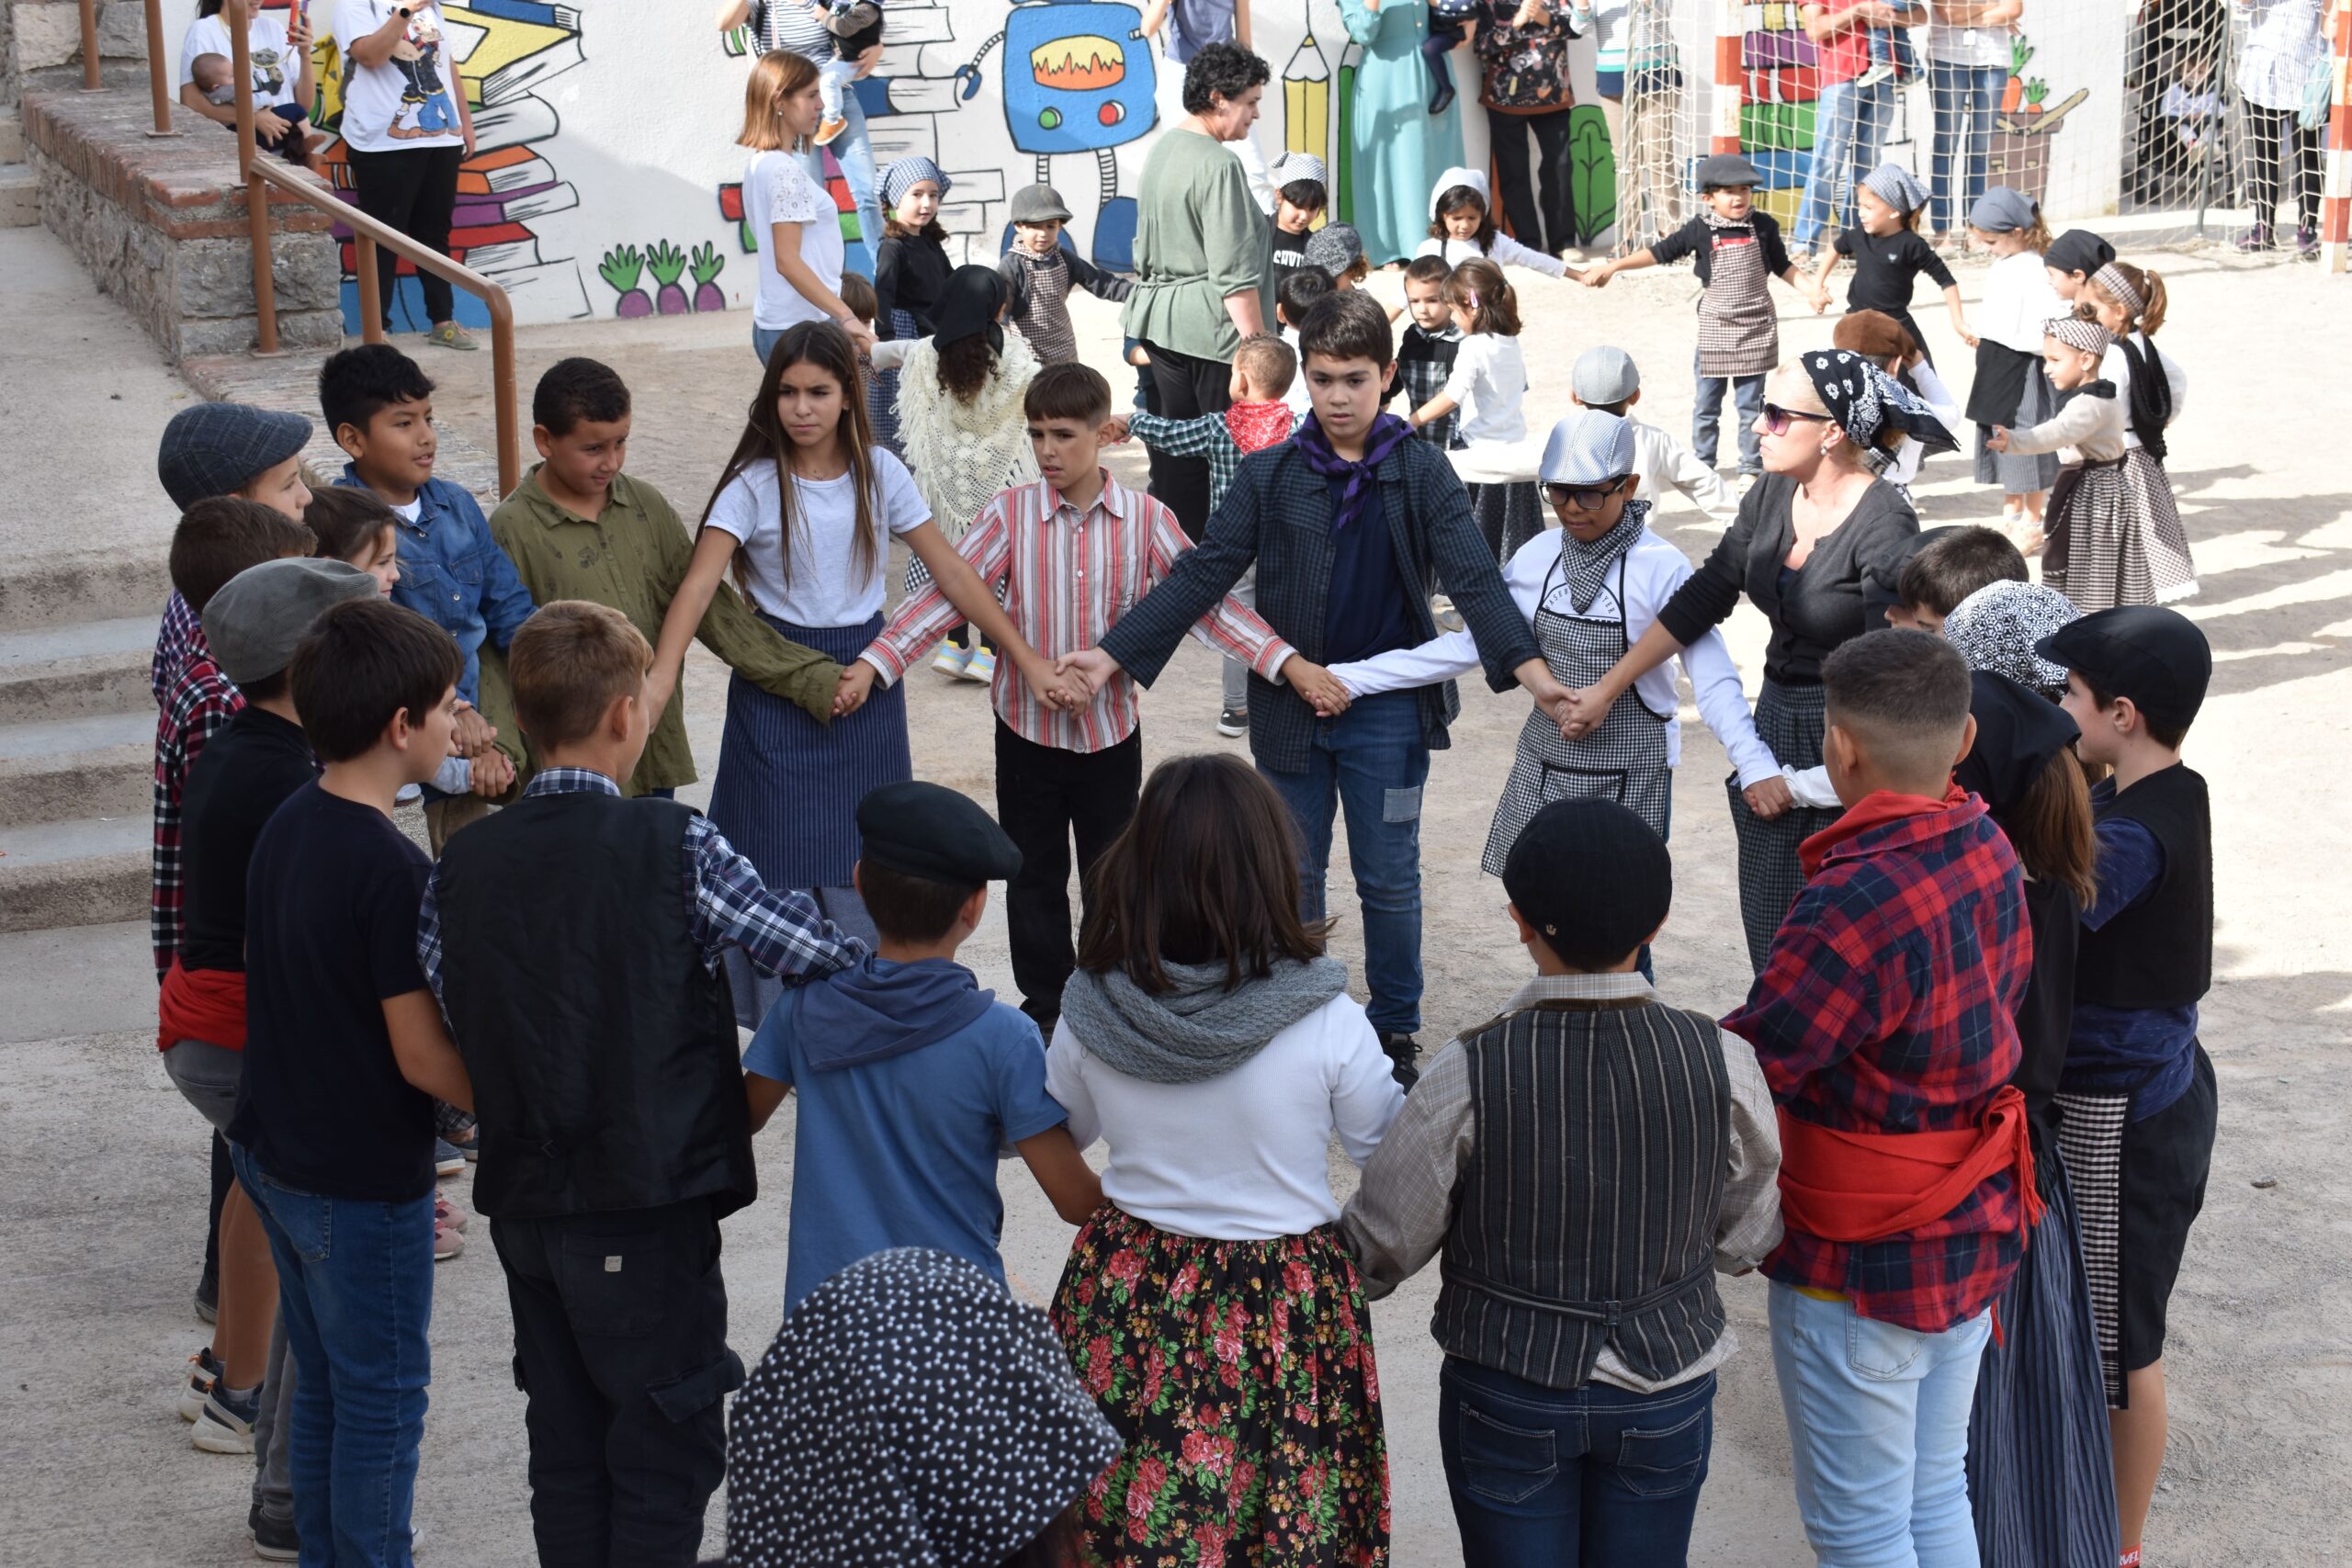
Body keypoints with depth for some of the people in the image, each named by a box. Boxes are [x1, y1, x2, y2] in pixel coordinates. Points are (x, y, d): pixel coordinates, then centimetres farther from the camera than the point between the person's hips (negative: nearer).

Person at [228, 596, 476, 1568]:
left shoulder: (286, 826, 1)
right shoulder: (390, 869, -25)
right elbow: (423, 1058, -22)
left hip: (274, 1151, 8)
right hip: (362, 1182, -8)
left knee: (323, 1383, 20)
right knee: (384, 1397, 7)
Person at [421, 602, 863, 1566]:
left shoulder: (458, 872, 0)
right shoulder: (674, 847, -14)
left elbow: (458, 1041, 1)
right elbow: (827, 960, -12)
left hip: (522, 1205, 5)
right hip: (648, 1210, -5)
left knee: (566, 1451, 17)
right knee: (667, 1453, 7)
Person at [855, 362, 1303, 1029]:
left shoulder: (1146, 519, -7)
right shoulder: (1009, 514, -9)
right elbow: (945, 594, -15)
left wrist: (1287, 662, -19)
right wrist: (873, 664, -26)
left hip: (1111, 730, 0)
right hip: (1028, 729, 0)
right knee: (1035, 876, 13)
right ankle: (1044, 1008, 30)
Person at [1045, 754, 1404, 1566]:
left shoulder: (1091, 1011, -13)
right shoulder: (1326, 1023, -21)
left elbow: (1060, 1136, 6)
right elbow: (1382, 1142, -3)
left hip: (1125, 1293, 2)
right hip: (1284, 1308, -2)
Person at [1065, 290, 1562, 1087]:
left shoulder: (1421, 473, -3)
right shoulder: (1269, 476, 0)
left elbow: (1473, 578, -12)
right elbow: (1203, 575, -3)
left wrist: (1527, 664, -28)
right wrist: (1115, 653, -13)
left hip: (1387, 712, -1)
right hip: (1290, 711, 2)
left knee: (1389, 880, 8)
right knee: (1291, 877, 12)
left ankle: (1394, 1030, 24)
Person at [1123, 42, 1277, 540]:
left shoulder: (1163, 146, 12)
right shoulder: (1217, 166, -16)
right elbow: (1235, 274, -18)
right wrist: (1257, 343, -15)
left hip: (1160, 319, 9)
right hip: (1211, 327, -9)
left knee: (1174, 450, 12)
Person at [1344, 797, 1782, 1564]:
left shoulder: (1469, 1075, -22)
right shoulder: (1720, 1062, -17)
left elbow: (1384, 1246, -9)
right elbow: (1746, 1238, -2)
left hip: (1506, 1396, -2)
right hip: (1666, 1392, 2)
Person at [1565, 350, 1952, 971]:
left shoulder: (1883, 527, -19)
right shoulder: (1772, 496, 2)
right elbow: (1700, 601, 8)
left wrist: (1804, 783, -15)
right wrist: (1607, 688, 7)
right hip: (1777, 719, 7)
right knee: (1770, 938, 9)